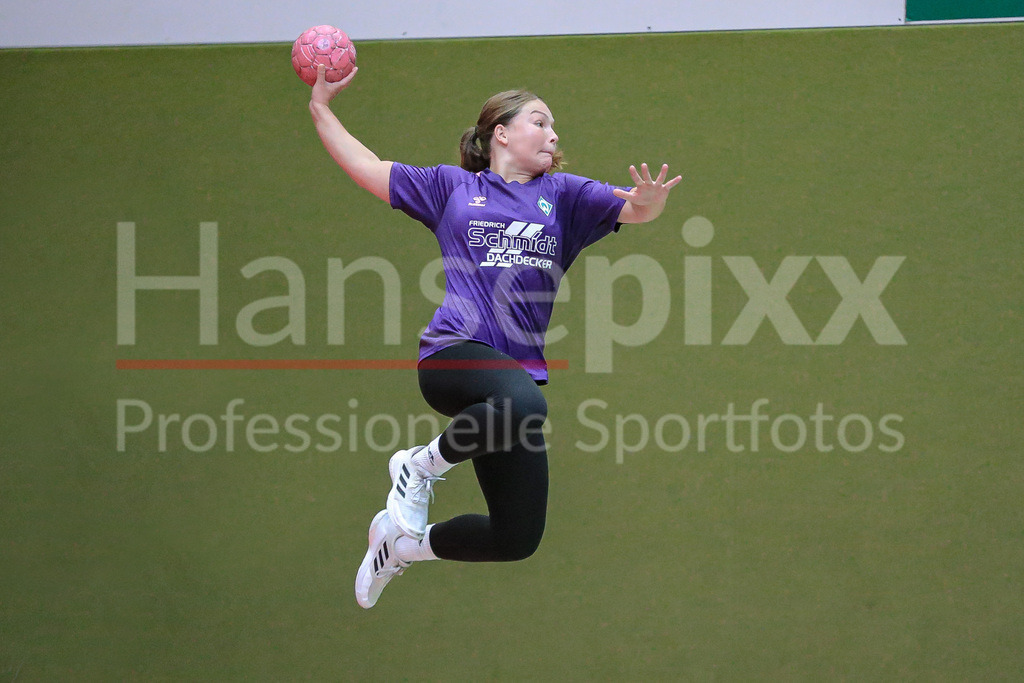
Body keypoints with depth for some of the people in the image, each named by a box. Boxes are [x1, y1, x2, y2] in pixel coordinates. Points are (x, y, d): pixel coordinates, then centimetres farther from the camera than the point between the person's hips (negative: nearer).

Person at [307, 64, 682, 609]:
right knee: (522, 401, -40)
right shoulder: (452, 187, 16)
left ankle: (401, 541, 28)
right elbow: (365, 167, 21)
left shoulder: (563, 196, 19)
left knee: (518, 539, 1)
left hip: (518, 371, 4)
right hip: (454, 355, -4)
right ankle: (422, 466, -13)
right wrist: (322, 108, 17)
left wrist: (650, 199, -18)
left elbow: (634, 208, 4)